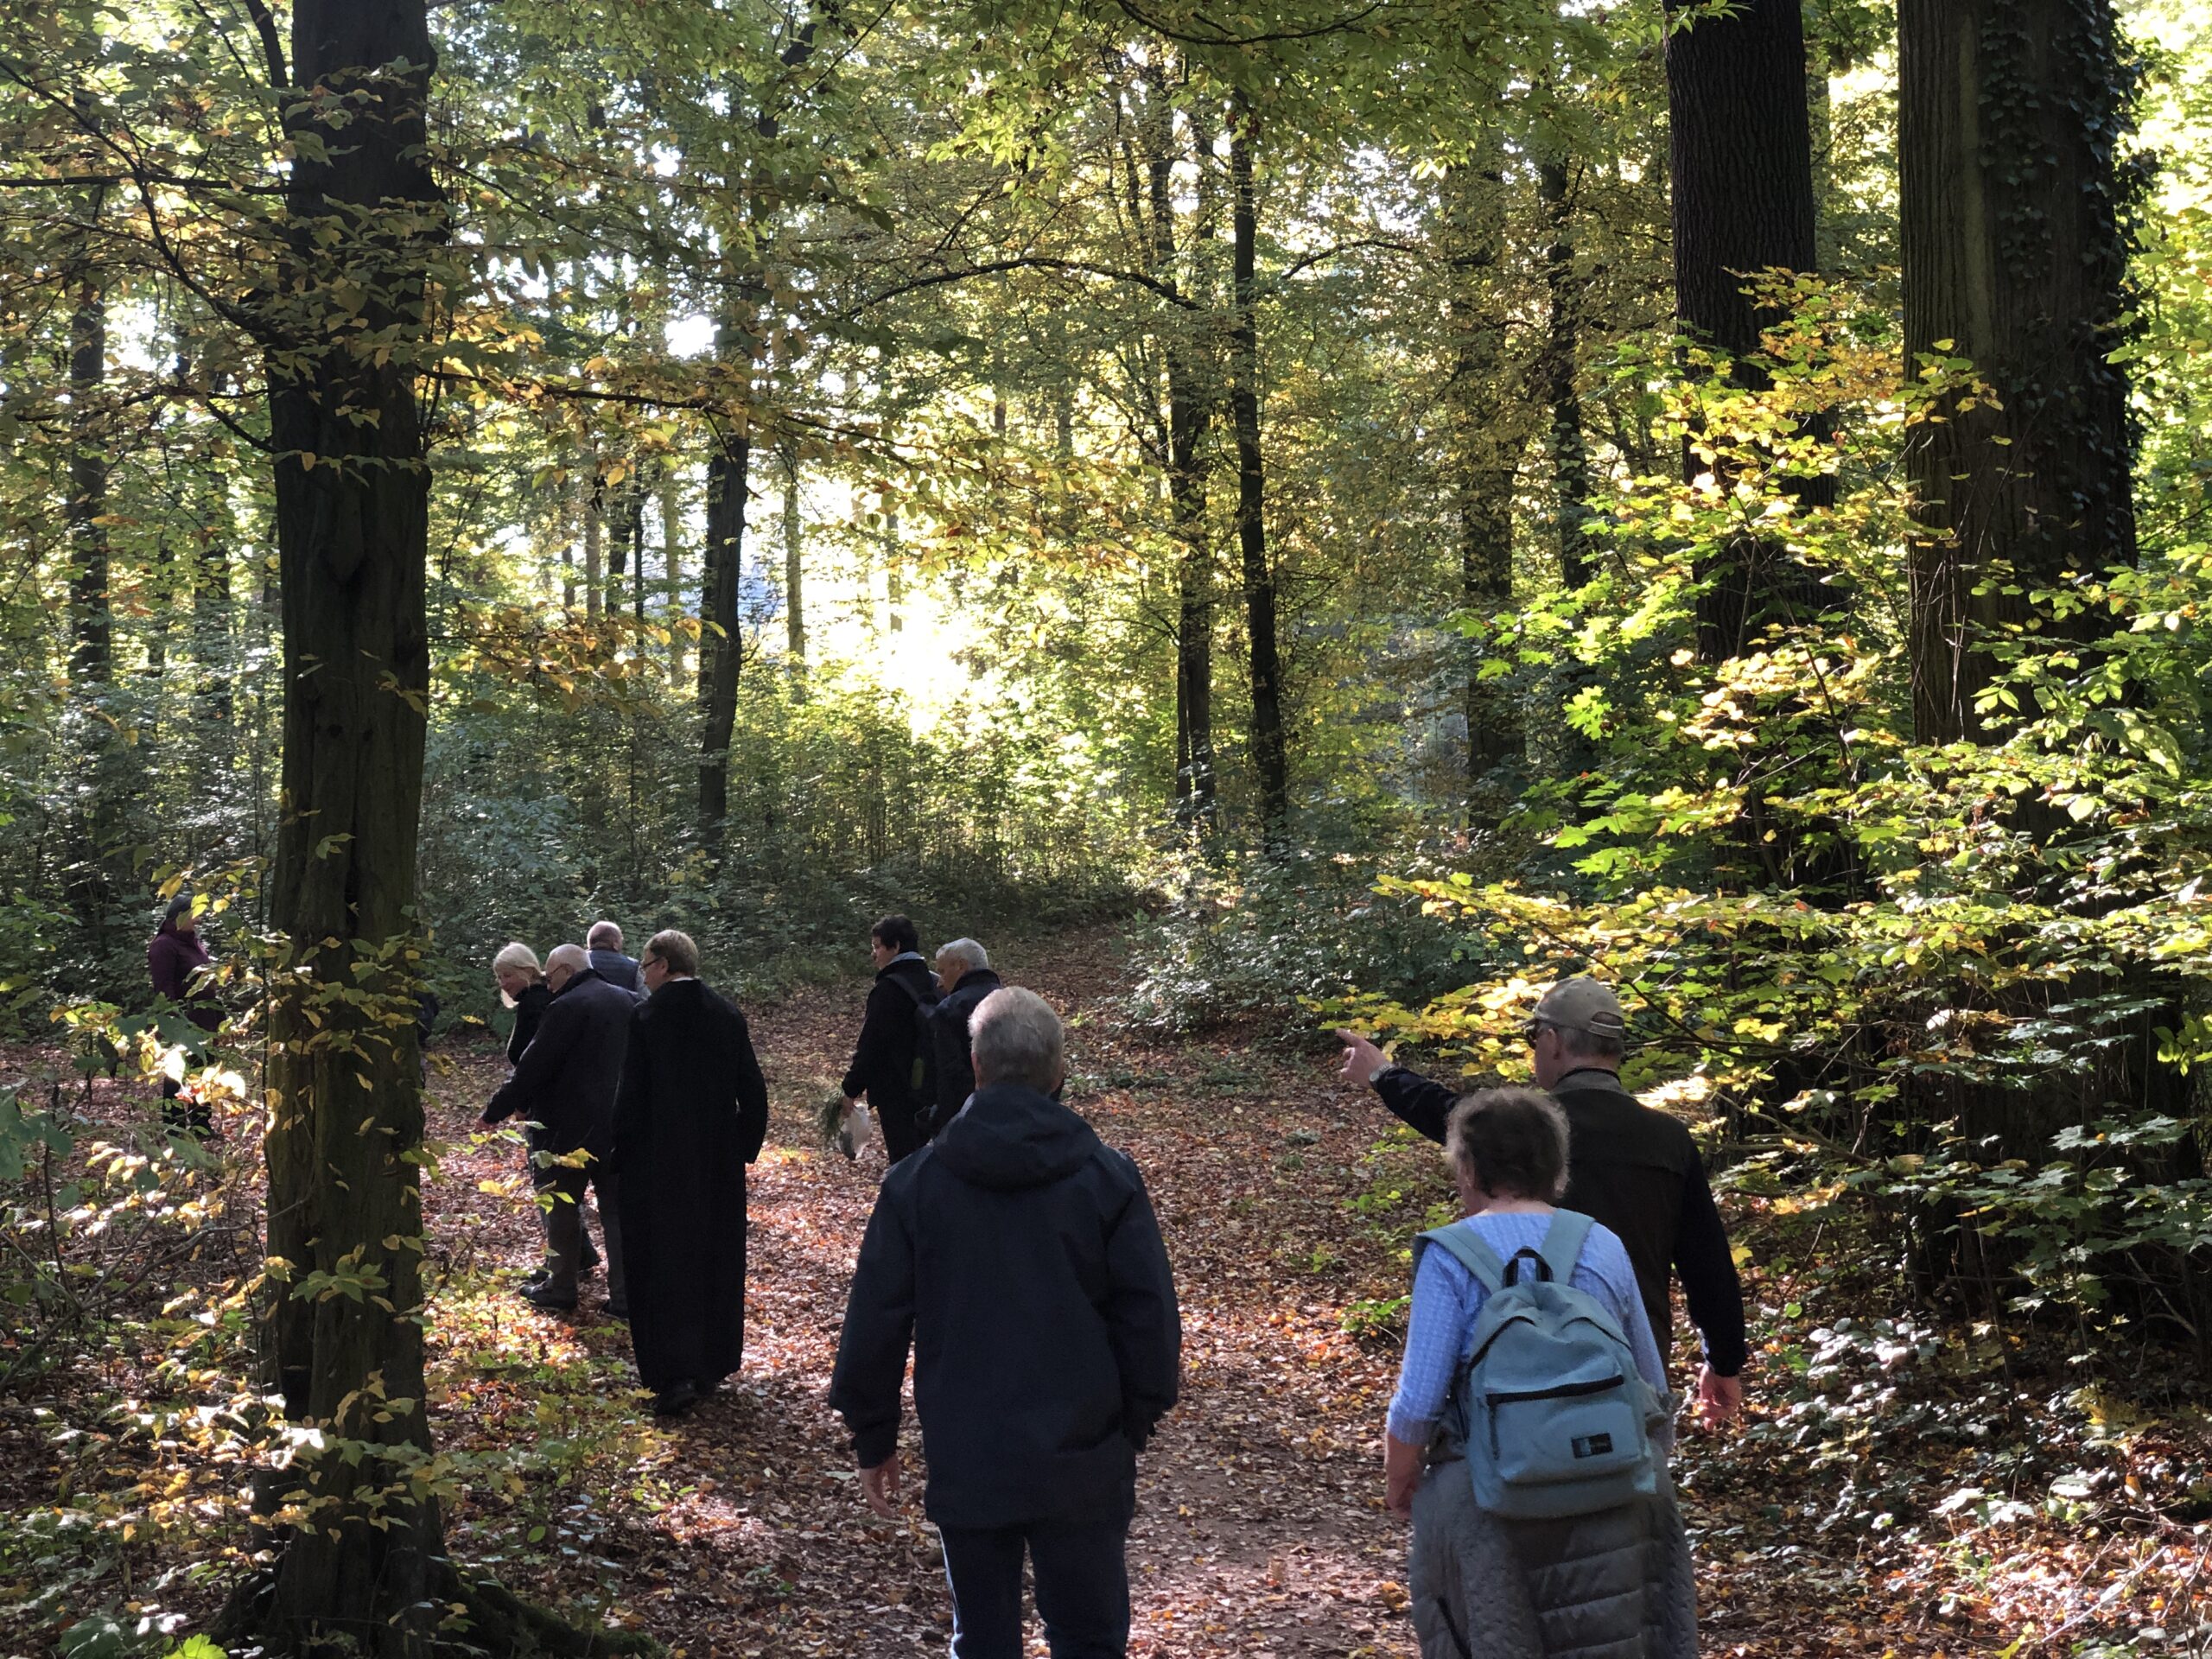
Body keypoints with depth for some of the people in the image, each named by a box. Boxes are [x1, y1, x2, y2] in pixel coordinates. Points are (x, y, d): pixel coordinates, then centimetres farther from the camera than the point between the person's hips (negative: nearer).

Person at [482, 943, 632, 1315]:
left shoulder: (566, 1008, -16)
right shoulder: (628, 1002, 7)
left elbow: (533, 1066, -15)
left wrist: (495, 1112, -4)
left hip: (570, 1127, -6)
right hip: (618, 1126, 6)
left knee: (562, 1209, 10)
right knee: (618, 1209, 7)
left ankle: (560, 1288, 20)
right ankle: (625, 1295, 7)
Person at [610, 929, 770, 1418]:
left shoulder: (645, 1017, -12)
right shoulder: (728, 1016, 1)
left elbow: (631, 1096, -13)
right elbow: (753, 1092, 3)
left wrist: (617, 1157, -3)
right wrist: (745, 1148, 12)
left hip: (657, 1167, -4)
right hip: (719, 1166, 4)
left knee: (662, 1266, 2)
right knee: (715, 1262, 14)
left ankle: (674, 1376, -5)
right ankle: (712, 1367, 24)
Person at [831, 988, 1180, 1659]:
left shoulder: (915, 1182, -4)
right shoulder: (1106, 1177, -7)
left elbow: (874, 1324, -1)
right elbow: (1150, 1320, -5)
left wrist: (873, 1440, 10)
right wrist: (1136, 1424, 9)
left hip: (965, 1464, 1)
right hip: (1081, 1464, -1)